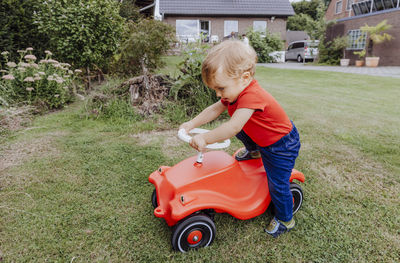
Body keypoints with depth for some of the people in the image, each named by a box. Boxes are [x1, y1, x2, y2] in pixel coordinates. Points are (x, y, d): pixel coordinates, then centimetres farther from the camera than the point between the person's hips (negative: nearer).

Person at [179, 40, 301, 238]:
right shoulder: (236, 90, -7)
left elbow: (233, 127, -45)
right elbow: (215, 109, -5)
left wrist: (204, 139, -41)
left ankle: (285, 220, 25)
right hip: (261, 138, 8)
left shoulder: (252, 96, -38)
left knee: (278, 185, 0)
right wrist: (191, 124, -13)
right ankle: (254, 151, 31)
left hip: (282, 146, -8)